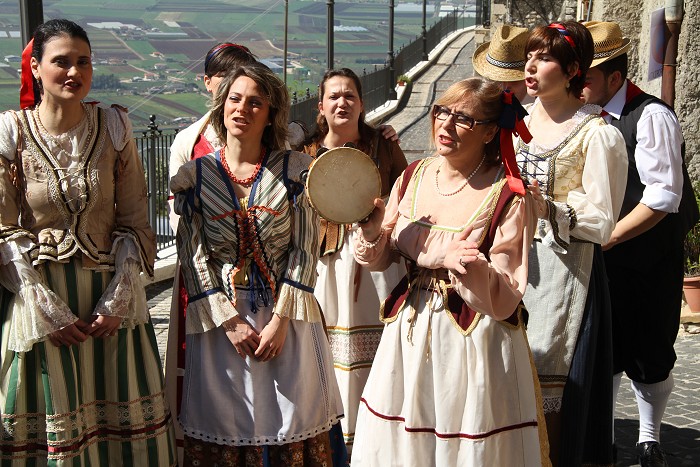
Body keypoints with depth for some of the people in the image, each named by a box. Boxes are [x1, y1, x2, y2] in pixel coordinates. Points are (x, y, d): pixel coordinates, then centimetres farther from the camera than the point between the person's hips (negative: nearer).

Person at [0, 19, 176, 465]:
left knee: (124, 414, 9)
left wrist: (117, 298, -8)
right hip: (40, 299, -1)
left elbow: (134, 223, 0)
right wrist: (46, 308, -11)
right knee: (50, 422, 8)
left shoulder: (114, 129, -1)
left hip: (111, 298, 1)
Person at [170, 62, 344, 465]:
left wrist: (280, 320, -11)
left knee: (291, 432, 6)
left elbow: (304, 250, -4)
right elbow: (194, 258, -1)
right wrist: (230, 322, -9)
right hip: (219, 319, 1)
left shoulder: (296, 170, -1)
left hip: (285, 318, 0)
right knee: (224, 432, 8)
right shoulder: (194, 175, 1)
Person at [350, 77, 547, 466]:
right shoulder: (415, 177, 2)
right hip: (408, 336, 5)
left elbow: (504, 301, -15)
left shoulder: (508, 197, -13)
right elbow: (379, 259, 9)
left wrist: (467, 265, -32)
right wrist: (373, 229, -11)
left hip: (475, 346, -5)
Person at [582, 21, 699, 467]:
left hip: (647, 257, -4)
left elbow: (664, 197, -19)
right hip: (600, 255, 5)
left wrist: (608, 238, -19)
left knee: (650, 351, 9)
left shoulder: (651, 116, -15)